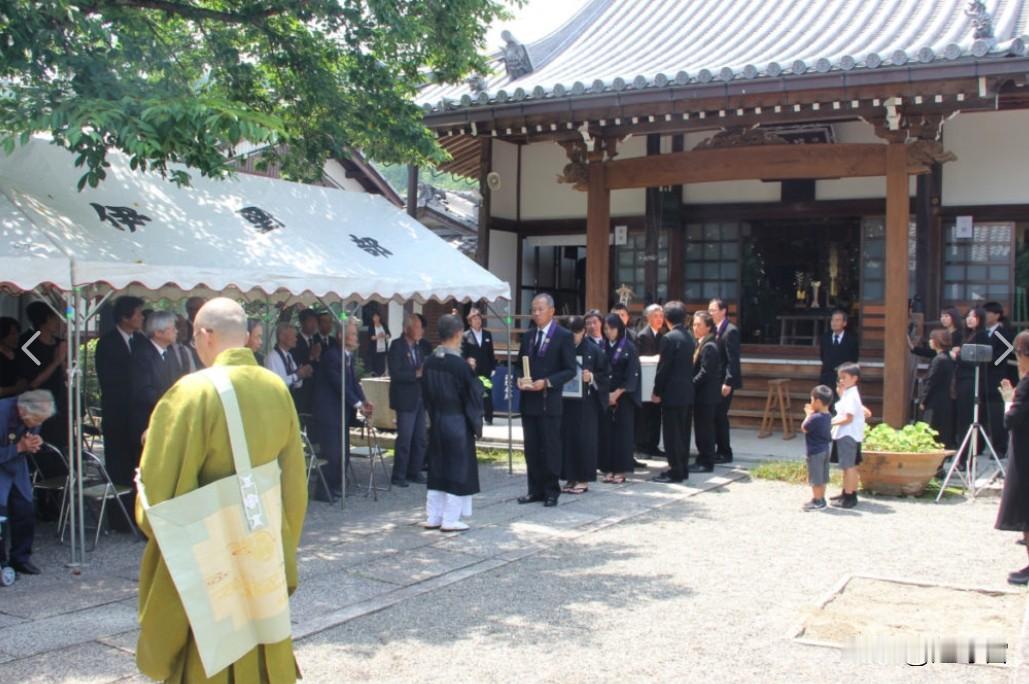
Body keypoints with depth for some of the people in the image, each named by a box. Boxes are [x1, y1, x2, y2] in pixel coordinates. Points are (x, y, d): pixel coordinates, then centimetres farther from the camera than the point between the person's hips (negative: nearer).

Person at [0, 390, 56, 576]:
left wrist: (34, 444, -16)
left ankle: (20, 558, 16)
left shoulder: (31, 416, -11)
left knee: (25, 513, 3)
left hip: (16, 468, 6)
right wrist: (19, 447, -30)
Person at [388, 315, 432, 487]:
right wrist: (417, 373, -23)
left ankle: (414, 472, 20)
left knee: (420, 439, 10)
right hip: (406, 399, -7)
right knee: (404, 439, -5)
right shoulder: (397, 346, -10)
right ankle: (398, 476, 5)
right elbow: (395, 374, -18)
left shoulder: (422, 345, 9)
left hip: (420, 398, 7)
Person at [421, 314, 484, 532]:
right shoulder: (460, 364, -18)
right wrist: (477, 424, -1)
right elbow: (472, 397, -12)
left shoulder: (429, 362, 0)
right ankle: (450, 520, 8)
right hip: (457, 423, -6)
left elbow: (426, 394, 9)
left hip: (436, 421, 6)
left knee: (437, 470, 15)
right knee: (458, 470, 4)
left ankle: (432, 517, 19)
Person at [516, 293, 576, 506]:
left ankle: (551, 491, 9)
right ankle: (535, 490, 17)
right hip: (528, 401, 6)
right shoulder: (528, 336, 14)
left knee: (550, 448, 0)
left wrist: (547, 382, -17)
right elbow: (519, 364, 17)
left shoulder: (564, 336, -4)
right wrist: (520, 379, -4)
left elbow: (570, 370, -7)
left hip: (549, 401, -5)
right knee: (531, 448, 9)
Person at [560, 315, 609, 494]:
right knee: (567, 438, 4)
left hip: (586, 402, -3)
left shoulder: (594, 350, -3)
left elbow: (606, 374, 1)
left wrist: (592, 377, -15)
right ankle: (571, 478, 14)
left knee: (584, 439, 0)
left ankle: (583, 479, 8)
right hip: (566, 401, 3)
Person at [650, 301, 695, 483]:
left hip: (673, 393, -8)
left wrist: (657, 392, -7)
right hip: (687, 393, 8)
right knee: (683, 433, 13)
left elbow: (663, 367, -14)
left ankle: (675, 471, 0)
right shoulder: (689, 337, 10)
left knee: (672, 434, -2)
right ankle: (682, 469, 19)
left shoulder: (669, 338, -14)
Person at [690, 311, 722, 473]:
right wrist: (691, 385, 7)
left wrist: (690, 385, -15)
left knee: (704, 429, -2)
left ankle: (707, 463, 5)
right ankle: (703, 460, 22)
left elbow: (704, 373, -20)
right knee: (701, 429, 14)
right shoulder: (700, 344, 13)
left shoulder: (709, 347, -16)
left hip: (706, 395, -9)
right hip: (701, 394, 9)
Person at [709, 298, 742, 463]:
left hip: (724, 381, -8)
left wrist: (728, 382, -21)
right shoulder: (716, 330, 12)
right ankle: (718, 450, 19)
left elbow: (733, 359, -18)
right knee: (714, 416, 10)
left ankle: (725, 453, 5)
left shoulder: (731, 331, -13)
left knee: (720, 416, -5)